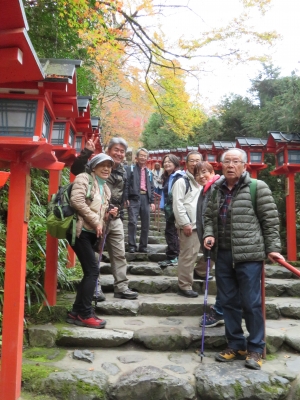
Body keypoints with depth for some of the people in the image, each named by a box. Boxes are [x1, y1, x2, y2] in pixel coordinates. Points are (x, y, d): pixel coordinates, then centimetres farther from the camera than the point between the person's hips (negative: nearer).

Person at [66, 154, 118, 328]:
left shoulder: (105, 188, 19)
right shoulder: (84, 178, -4)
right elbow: (77, 201, -19)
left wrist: (110, 214, 4)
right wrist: (96, 221, -17)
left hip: (92, 233, 9)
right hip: (80, 230, -8)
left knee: (90, 272, 8)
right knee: (93, 270, -11)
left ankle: (76, 312, 18)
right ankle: (85, 314, -1)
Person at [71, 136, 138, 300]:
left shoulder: (123, 172, 12)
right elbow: (75, 170, -24)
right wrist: (86, 152, -33)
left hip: (115, 219, 7)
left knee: (119, 254, 8)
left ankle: (121, 287, 16)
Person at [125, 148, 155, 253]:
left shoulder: (149, 172, 20)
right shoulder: (130, 169, 6)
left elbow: (152, 188, 18)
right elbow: (126, 184, -2)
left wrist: (152, 201, 9)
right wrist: (126, 199, -11)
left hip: (146, 199, 5)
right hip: (134, 198, -4)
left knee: (146, 224, 5)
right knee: (132, 222, -11)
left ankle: (143, 246, 14)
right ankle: (132, 245, -3)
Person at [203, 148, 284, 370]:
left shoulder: (257, 187, -4)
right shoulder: (217, 189, 10)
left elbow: (270, 220, -3)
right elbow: (209, 217, 17)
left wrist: (272, 248, -6)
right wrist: (209, 234, -1)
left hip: (249, 255, -5)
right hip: (223, 254, 5)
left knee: (251, 303, 2)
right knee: (229, 302, 12)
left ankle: (255, 348, 21)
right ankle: (236, 345, 28)